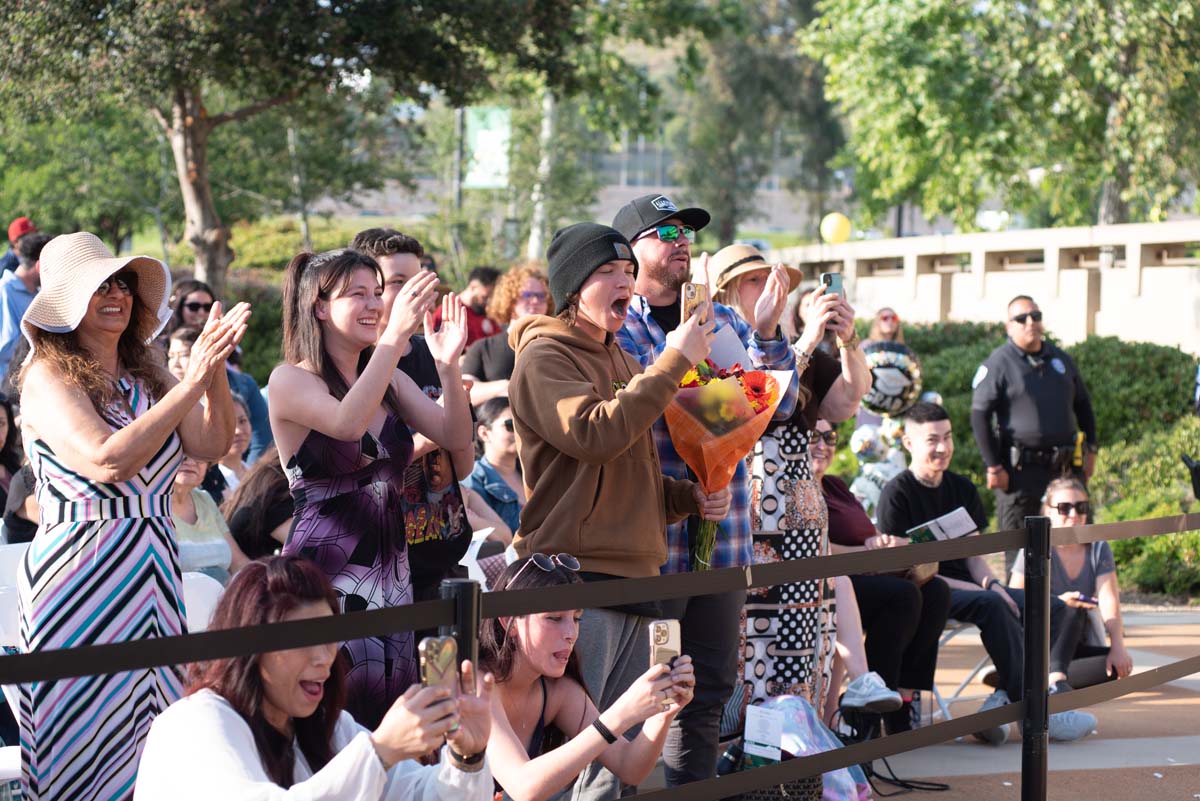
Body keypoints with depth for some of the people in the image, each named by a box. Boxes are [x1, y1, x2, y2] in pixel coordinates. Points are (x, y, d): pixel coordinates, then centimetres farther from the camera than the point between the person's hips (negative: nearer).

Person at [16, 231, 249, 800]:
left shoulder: (146, 378, 13)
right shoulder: (48, 377, -6)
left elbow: (211, 444, 3)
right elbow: (106, 460, -19)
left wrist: (215, 365, -11)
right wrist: (192, 381, -19)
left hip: (153, 571, 6)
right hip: (76, 573, -6)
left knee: (153, 744, 5)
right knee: (85, 738, -1)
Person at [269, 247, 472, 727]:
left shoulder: (391, 382, 12)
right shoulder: (290, 381, -6)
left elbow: (456, 438, 1)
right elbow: (347, 422, -26)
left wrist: (448, 366, -15)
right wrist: (395, 337, -30)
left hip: (391, 574, 6)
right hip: (325, 577, -6)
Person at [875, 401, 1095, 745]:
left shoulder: (962, 488, 14)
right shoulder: (896, 494, -7)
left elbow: (974, 555, 15)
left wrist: (991, 584, -11)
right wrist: (978, 590, -19)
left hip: (964, 586, 7)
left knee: (1051, 607, -11)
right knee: (990, 605, -35)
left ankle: (1003, 699, -23)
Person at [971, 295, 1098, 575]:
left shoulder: (1061, 359, 14)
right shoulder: (998, 364, -5)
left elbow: (1083, 404, 24)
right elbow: (979, 416, -9)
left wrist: (1090, 449, 15)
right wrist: (993, 466, -12)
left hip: (1066, 467, 6)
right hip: (1021, 469, -6)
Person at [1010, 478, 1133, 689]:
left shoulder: (1098, 548, 2)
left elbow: (1109, 601, -12)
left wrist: (1118, 647, -26)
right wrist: (1059, 602, -26)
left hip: (1080, 649, 4)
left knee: (1118, 665, -26)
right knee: (1073, 610, -32)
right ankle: (1056, 677, -54)